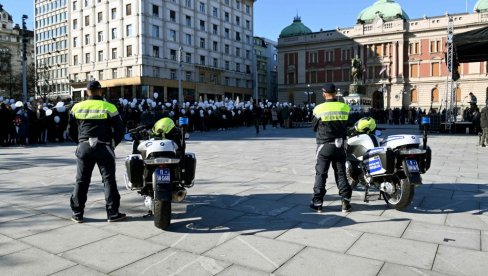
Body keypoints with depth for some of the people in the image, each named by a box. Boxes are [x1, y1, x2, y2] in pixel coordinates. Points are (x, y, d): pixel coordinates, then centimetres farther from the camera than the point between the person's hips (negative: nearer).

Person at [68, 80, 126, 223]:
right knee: (109, 180, 3)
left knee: (81, 181, 11)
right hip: (103, 147, -3)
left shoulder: (77, 107, 5)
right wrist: (113, 144, 10)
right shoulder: (109, 107, -6)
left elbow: (71, 131, 12)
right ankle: (113, 213, 6)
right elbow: (120, 130, -4)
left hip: (84, 147, 3)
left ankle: (77, 213, 18)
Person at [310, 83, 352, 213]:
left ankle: (317, 203, 10)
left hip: (324, 145, -2)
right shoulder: (345, 107, -3)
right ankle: (346, 202, 11)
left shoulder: (319, 109, -11)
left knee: (321, 174, 5)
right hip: (340, 145, 3)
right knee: (341, 174, 11)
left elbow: (314, 127, 2)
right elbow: (347, 125, 11)